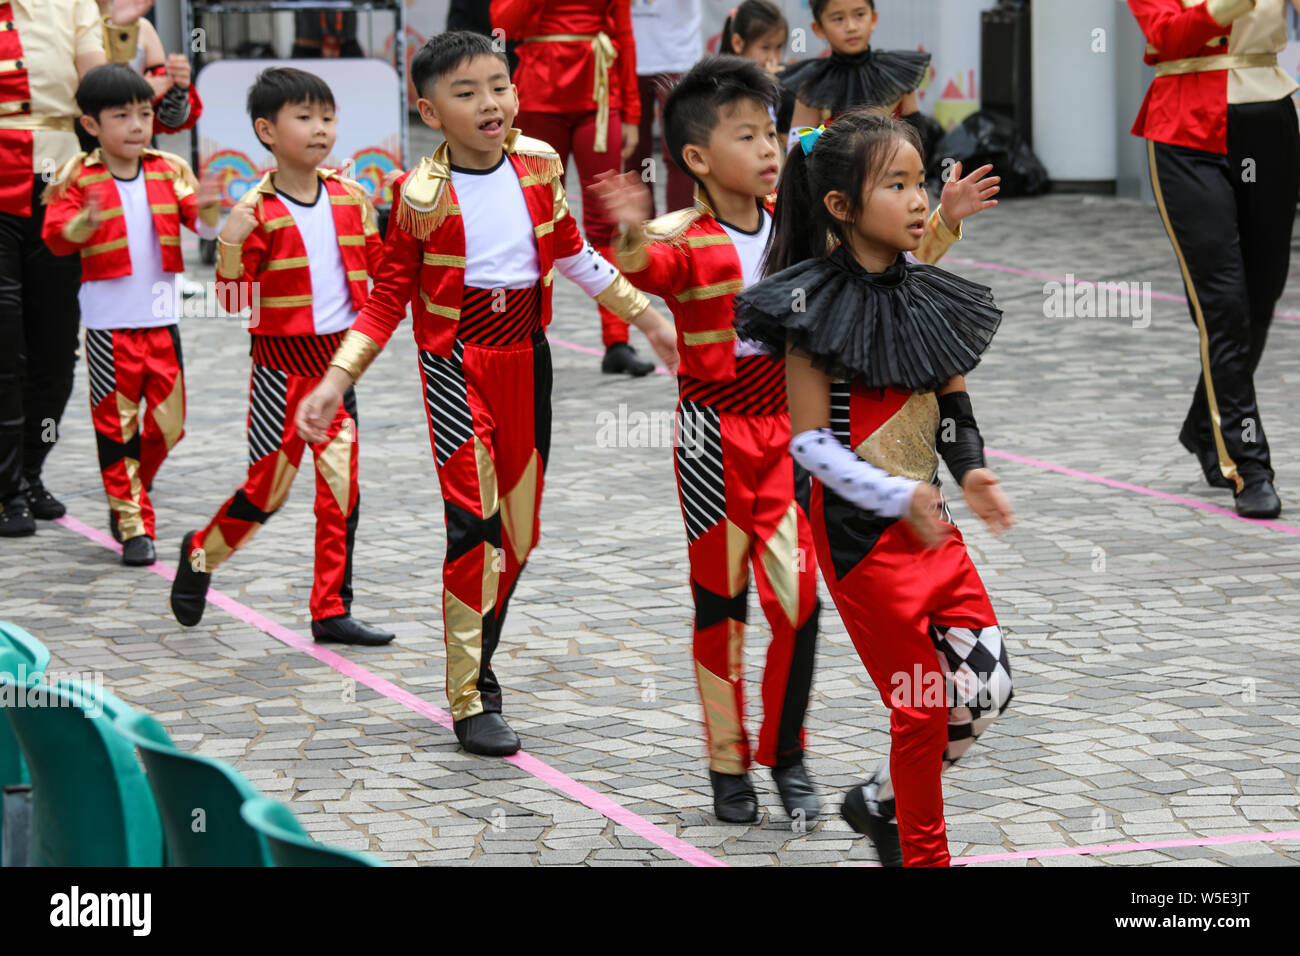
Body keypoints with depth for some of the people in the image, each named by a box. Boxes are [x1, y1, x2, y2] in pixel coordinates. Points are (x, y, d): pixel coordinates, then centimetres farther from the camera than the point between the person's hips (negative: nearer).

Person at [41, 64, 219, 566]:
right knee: (117, 422, 0)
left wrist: (207, 209, -22)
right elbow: (56, 237, -14)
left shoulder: (168, 172, 7)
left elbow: (201, 225, 2)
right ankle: (133, 524, 8)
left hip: (161, 317, 4)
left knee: (168, 421, 6)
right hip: (109, 323, -4)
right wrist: (86, 220, -36)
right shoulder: (79, 177, -4)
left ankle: (129, 494, 31)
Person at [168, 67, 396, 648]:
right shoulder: (258, 211, -11)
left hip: (338, 360, 5)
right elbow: (234, 300, -13)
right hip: (282, 364, -5)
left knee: (342, 489, 3)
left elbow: (379, 265, 18)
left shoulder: (349, 198, 5)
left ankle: (331, 611, 9)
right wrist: (232, 245, -28)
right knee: (268, 489, 1)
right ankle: (201, 554, 28)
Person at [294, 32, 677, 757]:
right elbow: (388, 300, -4)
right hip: (457, 363, -5)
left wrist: (646, 316, 20)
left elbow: (572, 253, 17)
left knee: (520, 529, 10)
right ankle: (472, 699, -7)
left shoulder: (539, 166, 1)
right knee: (475, 520, -13)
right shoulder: (422, 196, -11)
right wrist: (335, 383, -10)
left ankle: (477, 654, 27)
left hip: (526, 357, 5)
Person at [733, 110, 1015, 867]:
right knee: (923, 703, -1)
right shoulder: (817, 308, -14)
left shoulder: (926, 301, 5)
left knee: (986, 685, 4)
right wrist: (899, 498, -24)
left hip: (929, 522, 7)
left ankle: (883, 803, 25)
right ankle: (923, 853, 17)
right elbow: (811, 443, -16)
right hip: (858, 529, -6)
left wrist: (972, 471, -6)